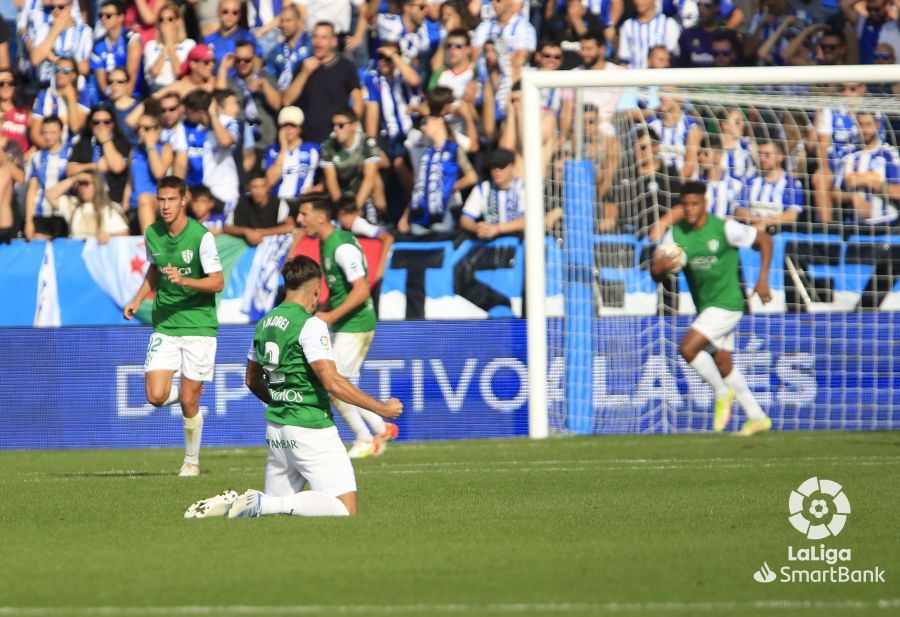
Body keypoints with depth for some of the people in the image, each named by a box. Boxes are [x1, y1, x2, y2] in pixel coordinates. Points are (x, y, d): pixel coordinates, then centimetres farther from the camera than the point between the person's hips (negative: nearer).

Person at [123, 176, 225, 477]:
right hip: (164, 325, 4)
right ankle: (189, 391, 25)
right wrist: (138, 299, 11)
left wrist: (183, 280, -28)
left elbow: (218, 282, -13)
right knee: (156, 396, -10)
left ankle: (192, 460, 19)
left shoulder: (201, 236, -14)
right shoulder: (152, 234, 2)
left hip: (199, 325, -4)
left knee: (188, 400, -3)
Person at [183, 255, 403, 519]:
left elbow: (252, 380, 21)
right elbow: (332, 382, -20)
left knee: (276, 502, 22)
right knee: (345, 507, -8)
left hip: (276, 428, 8)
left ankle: (230, 502, -5)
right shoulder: (310, 325, -13)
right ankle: (263, 504, -20)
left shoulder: (264, 324, 10)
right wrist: (381, 408, -12)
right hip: (310, 429, -8)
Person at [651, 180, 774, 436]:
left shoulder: (724, 228, -16)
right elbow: (656, 273, -3)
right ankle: (757, 417, 26)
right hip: (705, 307, 7)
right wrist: (658, 268, -28)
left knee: (688, 348, -20)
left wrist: (763, 279, -13)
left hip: (726, 303, -7)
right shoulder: (676, 234, -1)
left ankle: (722, 393, 2)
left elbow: (764, 239, -6)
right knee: (723, 364, 13)